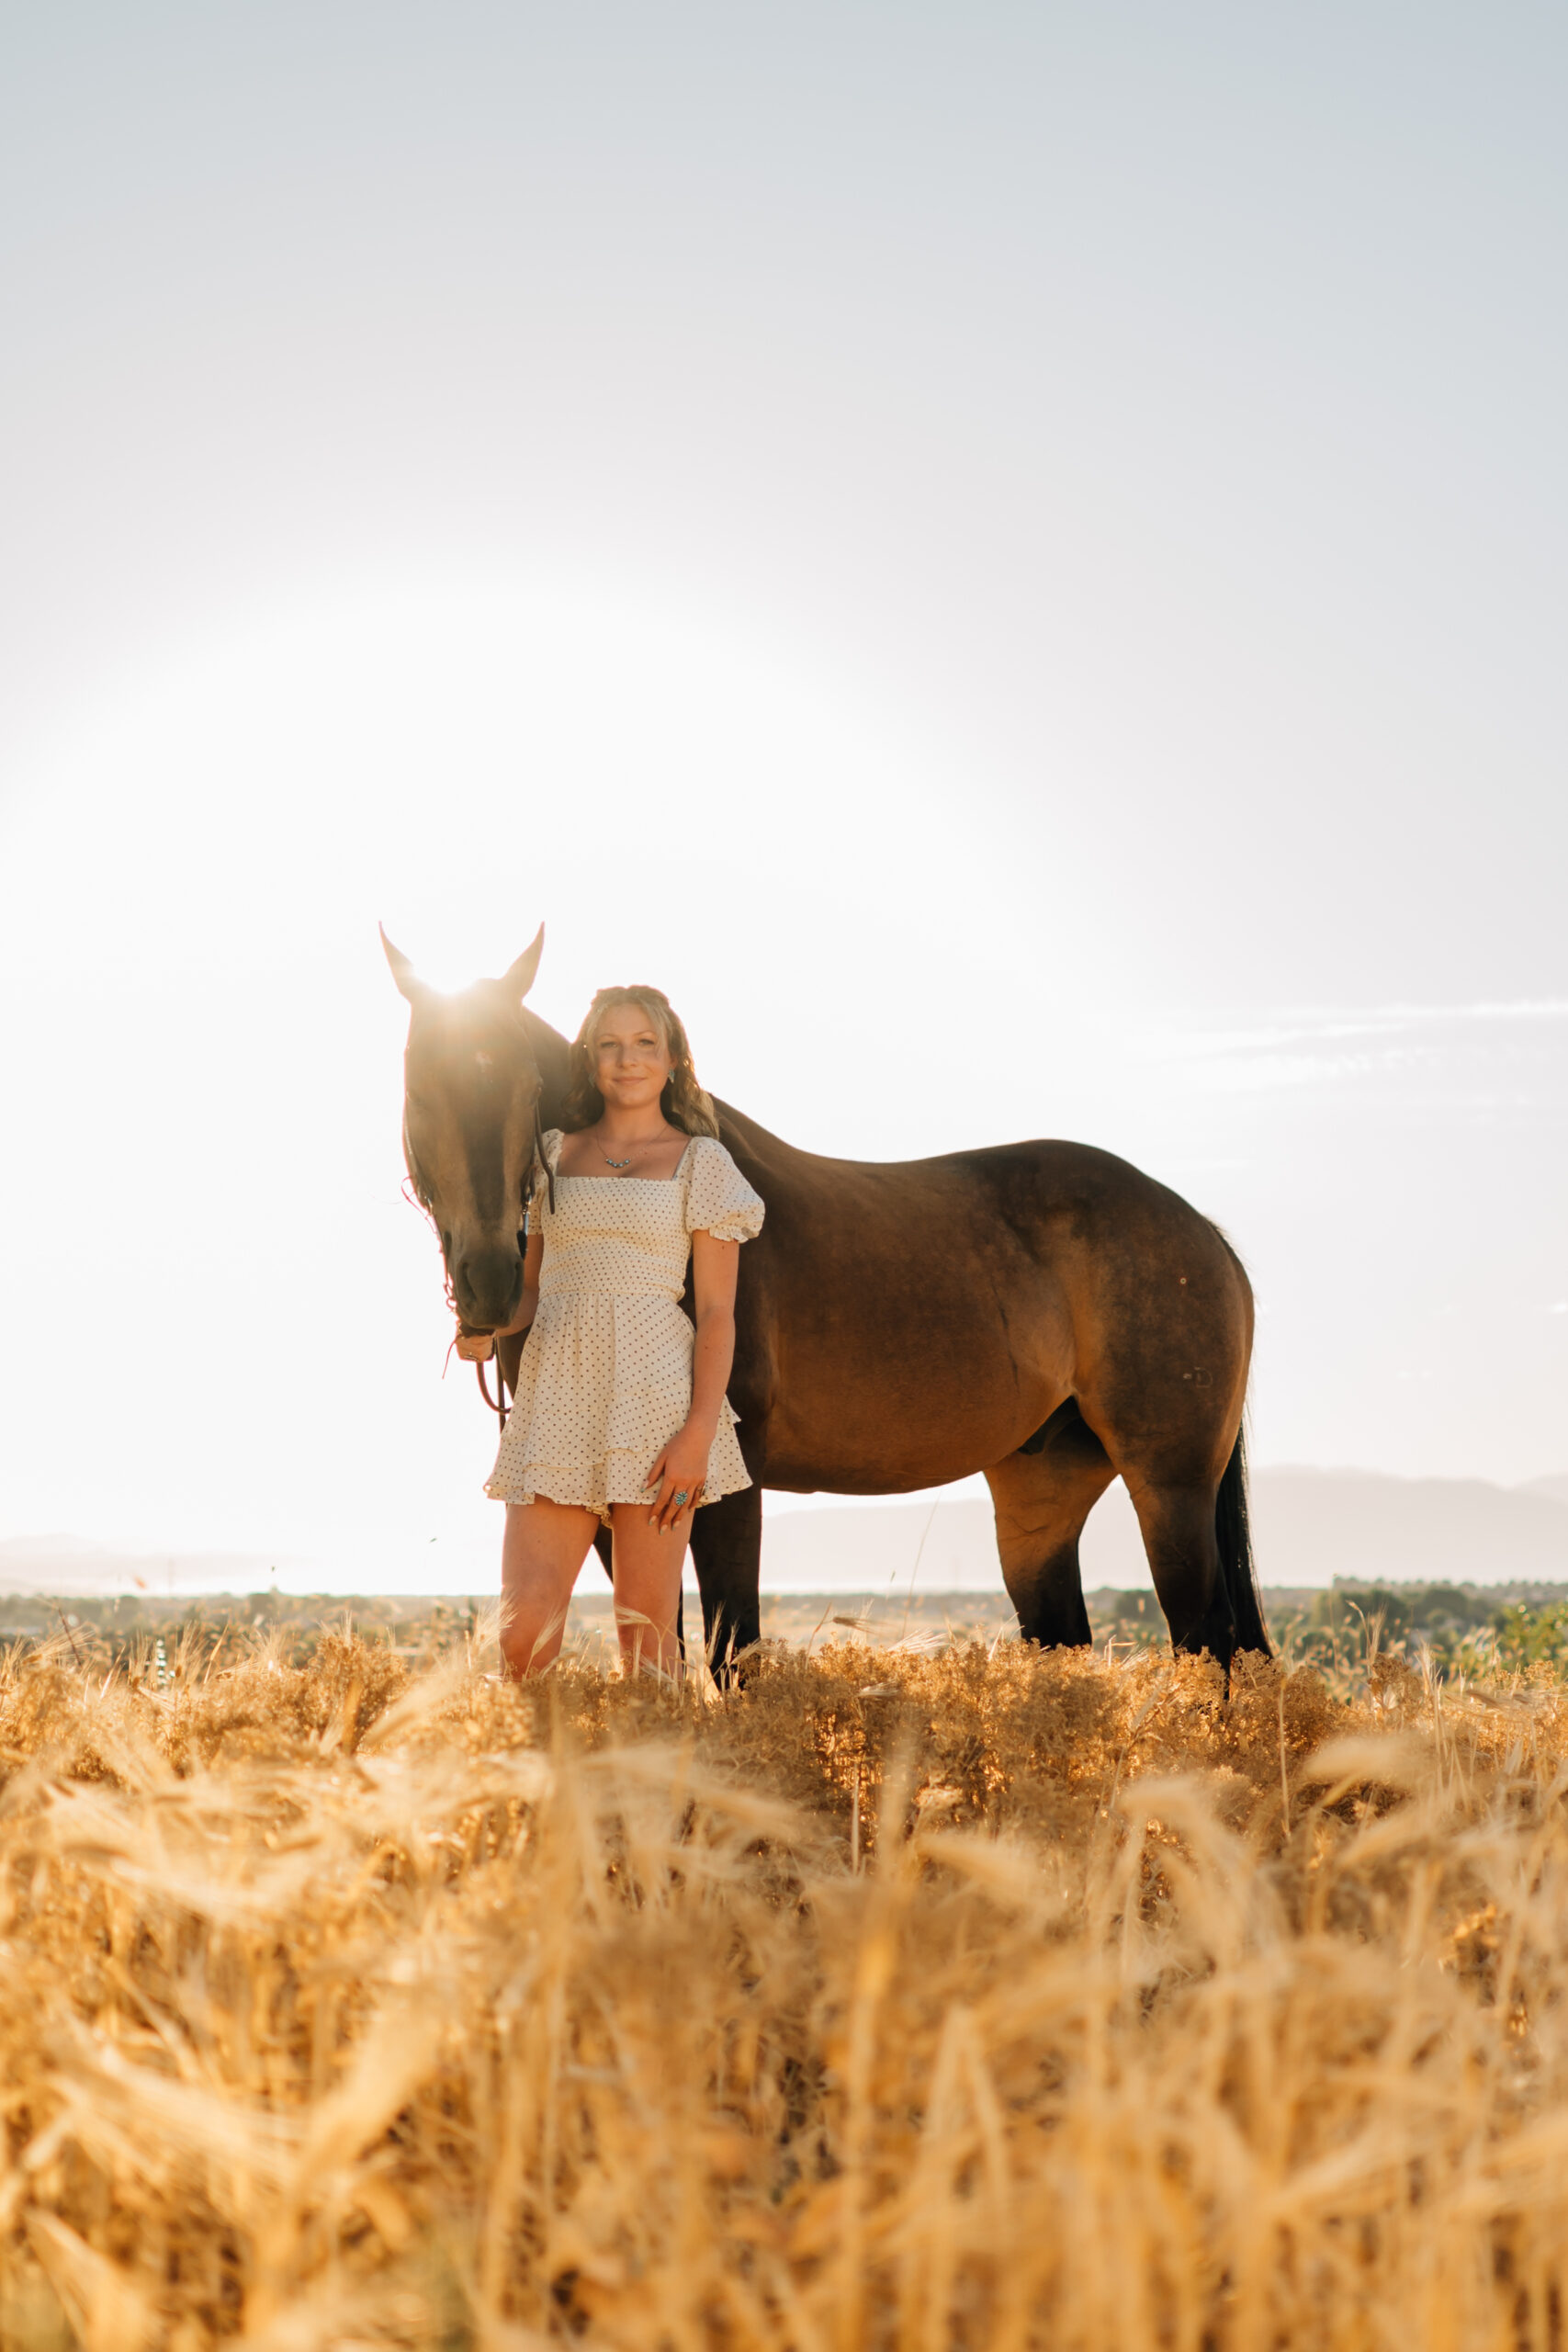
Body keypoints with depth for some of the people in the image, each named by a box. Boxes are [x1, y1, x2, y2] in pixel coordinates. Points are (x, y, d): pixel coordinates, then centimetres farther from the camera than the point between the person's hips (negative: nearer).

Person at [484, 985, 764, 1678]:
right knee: (523, 1631, -6)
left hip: (654, 1389, -3)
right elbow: (532, 1287, 17)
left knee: (645, 1636, -2)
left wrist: (698, 1433, -12)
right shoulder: (554, 1154, 15)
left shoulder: (699, 1162, 5)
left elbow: (717, 1313, -1)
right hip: (557, 1390, 3)